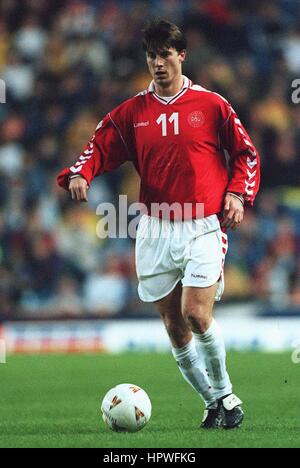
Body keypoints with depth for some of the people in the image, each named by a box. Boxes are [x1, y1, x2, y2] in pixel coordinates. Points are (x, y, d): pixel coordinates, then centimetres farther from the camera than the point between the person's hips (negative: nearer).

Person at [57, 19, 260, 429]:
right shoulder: (132, 112, 7)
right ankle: (214, 403, 19)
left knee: (196, 314, -18)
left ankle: (225, 392, 4)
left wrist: (237, 193, -6)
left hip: (204, 228, -3)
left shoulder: (211, 104, 2)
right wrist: (80, 174, -16)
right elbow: (100, 147, 5)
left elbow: (245, 153, 9)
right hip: (156, 230, 3)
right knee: (174, 326, 3)